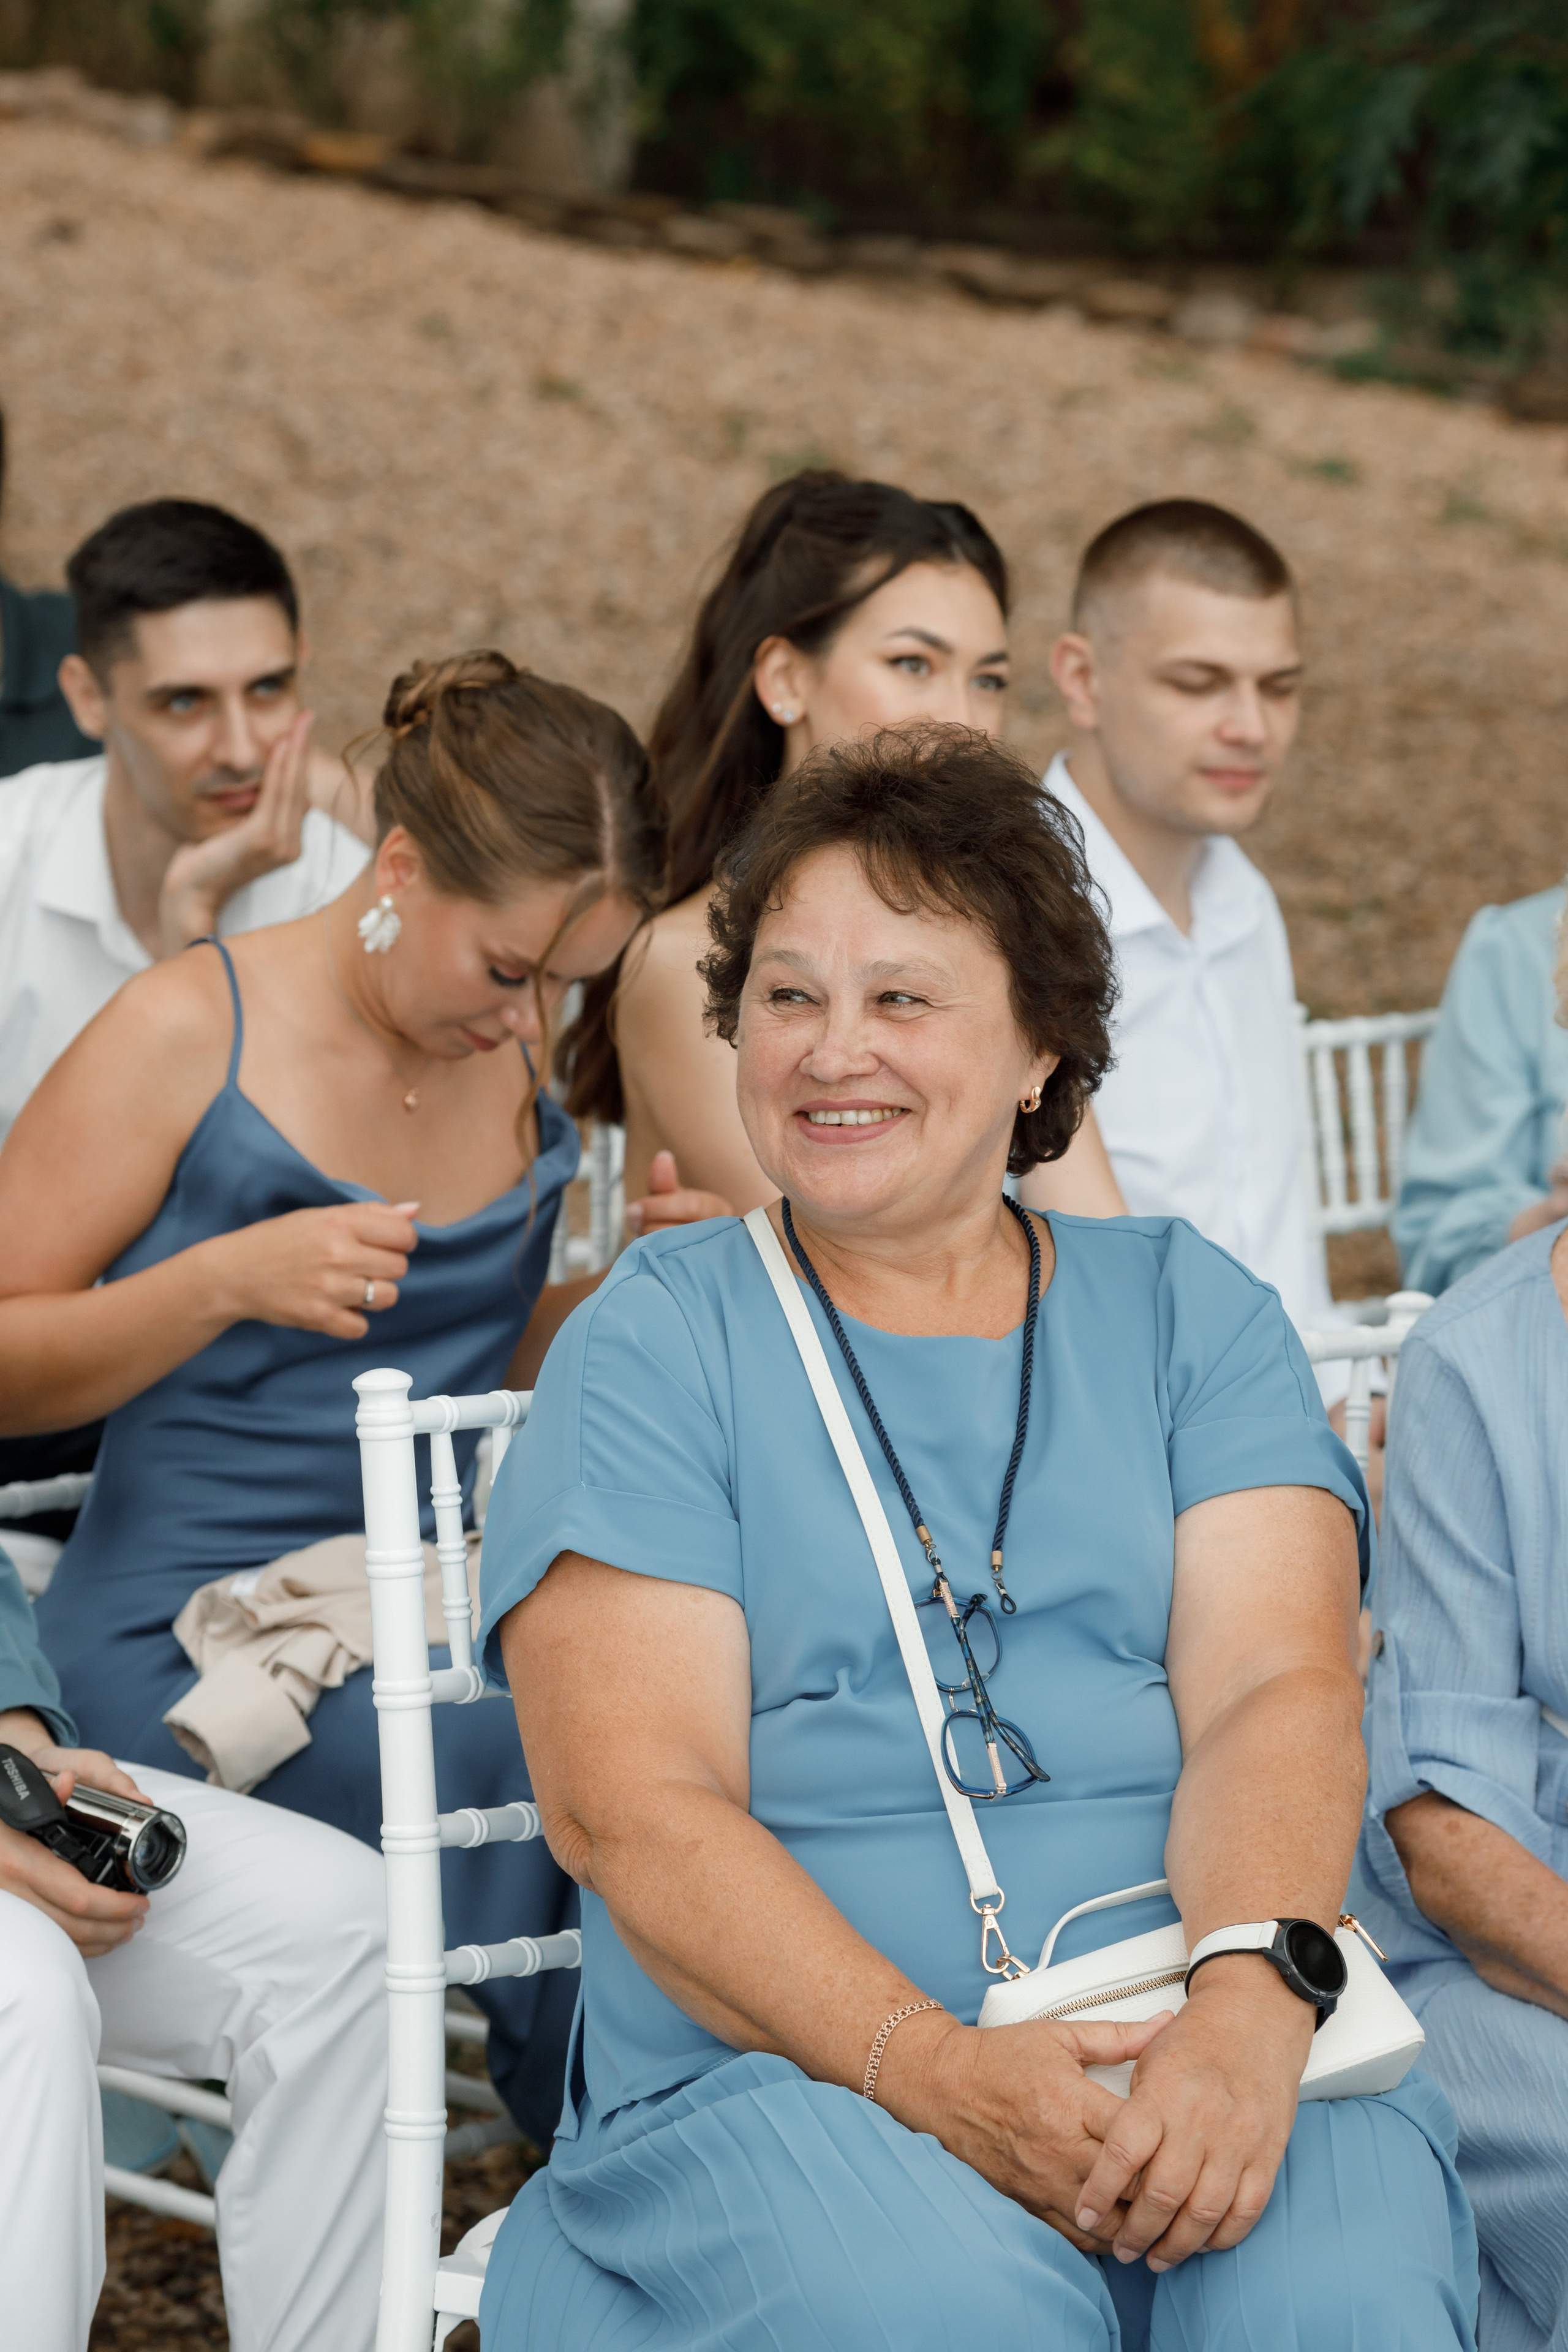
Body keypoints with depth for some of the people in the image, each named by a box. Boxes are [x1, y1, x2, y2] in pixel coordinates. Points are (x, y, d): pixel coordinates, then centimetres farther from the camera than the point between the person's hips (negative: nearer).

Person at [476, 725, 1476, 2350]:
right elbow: (628, 1803, -4)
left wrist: (1251, 2004, -21)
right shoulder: (653, 1346, 8)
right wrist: (934, 2068, -20)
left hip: (1219, 2056, 2)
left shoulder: (1192, 1315, 16)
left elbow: (1276, 1691, 1)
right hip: (773, 2075, -1)